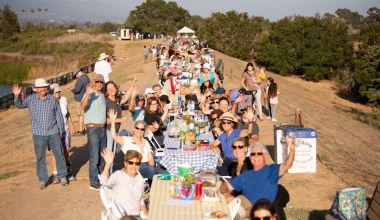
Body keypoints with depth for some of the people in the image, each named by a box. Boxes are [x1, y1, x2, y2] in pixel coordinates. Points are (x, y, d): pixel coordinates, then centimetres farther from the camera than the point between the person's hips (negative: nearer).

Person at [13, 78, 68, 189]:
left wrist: (61, 130, 7)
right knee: (40, 157, 6)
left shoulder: (52, 99, -1)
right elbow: (20, 105, 1)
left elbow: (58, 115, 5)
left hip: (53, 133, 0)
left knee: (59, 154, 6)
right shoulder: (31, 99, -1)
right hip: (38, 134, 0)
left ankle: (62, 176, 21)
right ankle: (42, 180, 18)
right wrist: (16, 96, -19)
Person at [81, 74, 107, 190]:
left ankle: (100, 179, 25)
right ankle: (93, 183, 2)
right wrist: (88, 94, -44)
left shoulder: (103, 95, 14)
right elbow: (83, 106, -29)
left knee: (103, 156, 13)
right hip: (93, 128, -7)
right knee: (94, 157, -6)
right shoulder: (89, 94, -9)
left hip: (103, 128, 7)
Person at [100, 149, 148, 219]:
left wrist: (146, 215, 0)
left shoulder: (140, 179, 9)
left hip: (137, 216, 5)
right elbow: (104, 182, -31)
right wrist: (108, 164, -42)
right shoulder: (118, 175, -10)